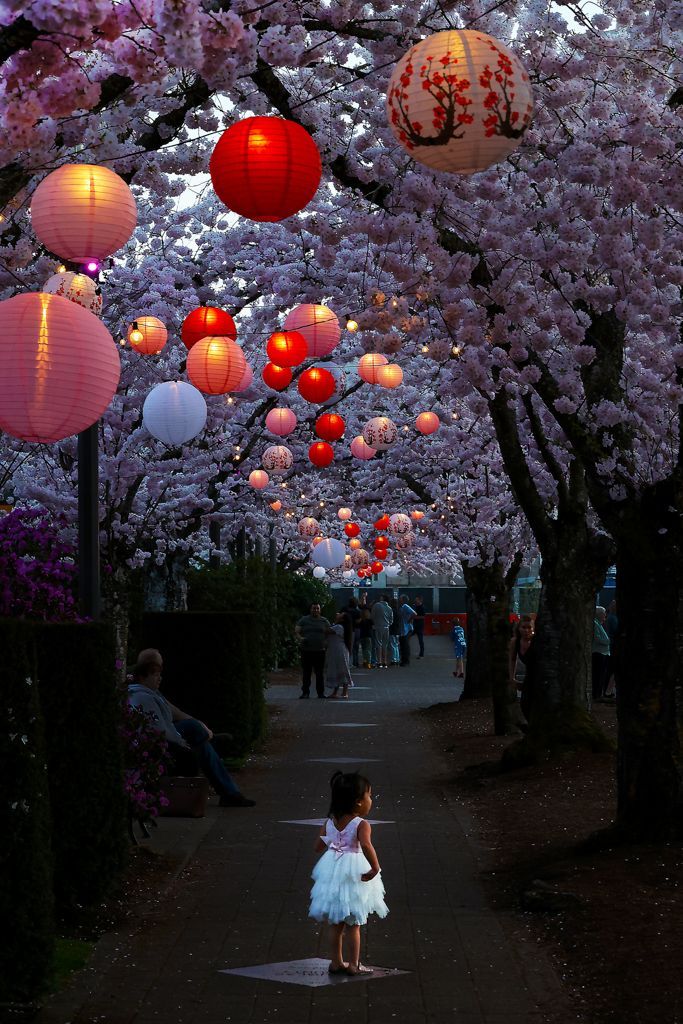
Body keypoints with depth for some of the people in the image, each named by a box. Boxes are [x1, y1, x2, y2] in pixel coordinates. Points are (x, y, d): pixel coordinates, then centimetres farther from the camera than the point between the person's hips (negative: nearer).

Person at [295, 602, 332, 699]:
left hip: (320, 651, 1)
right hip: (306, 651, -1)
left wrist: (326, 642, -5)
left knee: (320, 673, 3)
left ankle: (321, 692, 9)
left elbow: (329, 632, 13)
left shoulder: (324, 621, 10)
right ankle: (305, 692, 7)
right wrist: (300, 638, -18)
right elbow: (296, 631, 3)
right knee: (306, 673, 2)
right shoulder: (304, 620, 7)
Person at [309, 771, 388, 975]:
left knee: (336, 924, 16)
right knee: (353, 924, 6)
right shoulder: (361, 825, -18)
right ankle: (353, 964, 10)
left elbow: (318, 847, 8)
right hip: (354, 876, -6)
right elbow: (366, 846, -36)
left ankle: (336, 962, 23)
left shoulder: (330, 822, 1)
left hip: (332, 873, 6)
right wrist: (375, 868, -27)